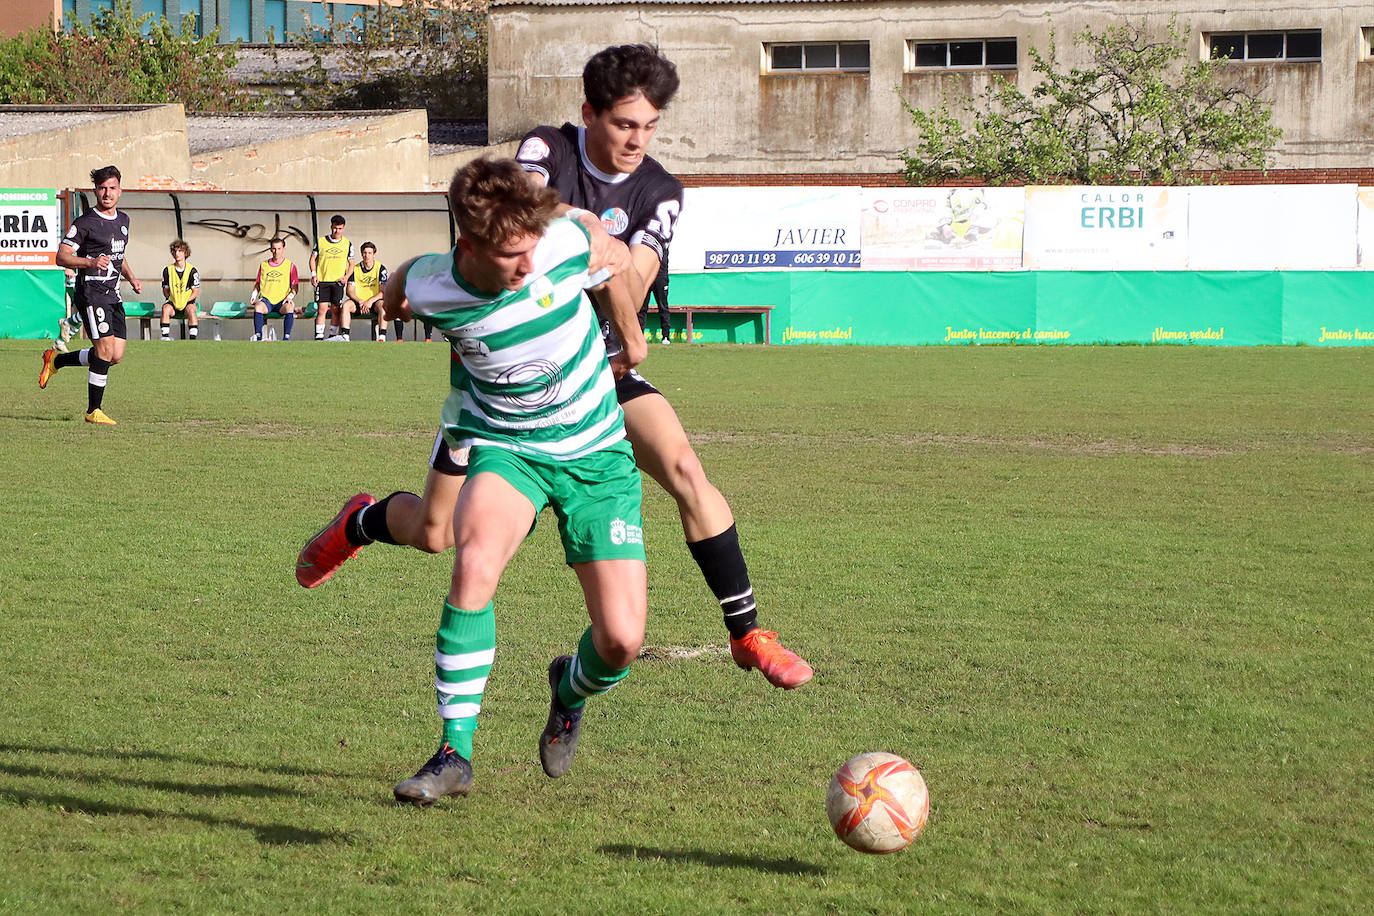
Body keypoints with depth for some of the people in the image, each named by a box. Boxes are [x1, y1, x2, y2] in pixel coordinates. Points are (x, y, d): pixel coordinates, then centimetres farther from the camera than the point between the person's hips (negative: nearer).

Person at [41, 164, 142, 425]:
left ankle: (56, 360, 24)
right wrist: (90, 262, -25)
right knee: (106, 349, -16)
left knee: (116, 355, 3)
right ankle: (93, 411, -6)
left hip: (113, 294, 8)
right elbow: (62, 256, -10)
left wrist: (131, 277, 13)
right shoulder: (85, 223, -8)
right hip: (91, 293, -8)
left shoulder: (123, 220, 15)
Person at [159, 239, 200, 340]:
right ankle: (165, 337, -33)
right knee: (166, 308, -32)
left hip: (188, 302, -2)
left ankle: (193, 338, -36)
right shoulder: (168, 270, 5)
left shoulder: (192, 271, -2)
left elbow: (195, 293, 0)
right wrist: (171, 300, -6)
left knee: (191, 309, -35)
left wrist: (185, 301, -13)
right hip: (173, 303, 2)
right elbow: (165, 291, 11)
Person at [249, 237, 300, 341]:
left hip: (282, 301, -1)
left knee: (289, 308, -36)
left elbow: (295, 286, 6)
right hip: (266, 300, 1)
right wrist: (254, 295, 4)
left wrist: (290, 296, -13)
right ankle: (258, 337, -38)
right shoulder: (264, 265, 15)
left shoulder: (290, 266, 8)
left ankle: (286, 337, -40)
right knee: (258, 306, -33)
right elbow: (258, 283, 22)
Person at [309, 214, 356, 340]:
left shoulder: (347, 244, 8)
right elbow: (313, 258, 12)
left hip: (338, 281, 1)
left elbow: (352, 263, 13)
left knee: (336, 310, -2)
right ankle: (319, 336, -6)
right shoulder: (320, 241, 6)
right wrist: (313, 274, -1)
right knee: (322, 309, -7)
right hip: (322, 280, -1)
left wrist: (347, 276, -3)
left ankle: (333, 335, 5)